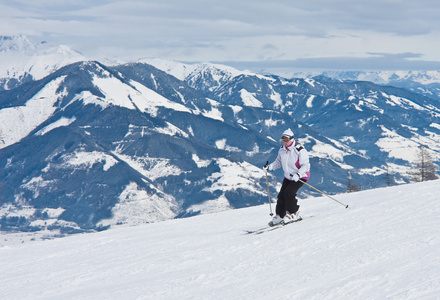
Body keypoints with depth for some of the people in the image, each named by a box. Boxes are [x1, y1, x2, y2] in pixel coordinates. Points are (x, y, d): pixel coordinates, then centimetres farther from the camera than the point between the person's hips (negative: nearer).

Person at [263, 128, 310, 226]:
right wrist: (269, 167, -5)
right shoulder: (282, 150, 0)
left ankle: (294, 213, -4)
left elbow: (306, 165, -23)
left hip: (300, 177, -7)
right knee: (281, 195, -2)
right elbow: (278, 162, 13)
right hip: (288, 177, 7)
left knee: (289, 193, -22)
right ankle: (279, 216, 8)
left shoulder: (300, 150, -22)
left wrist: (298, 174, -38)